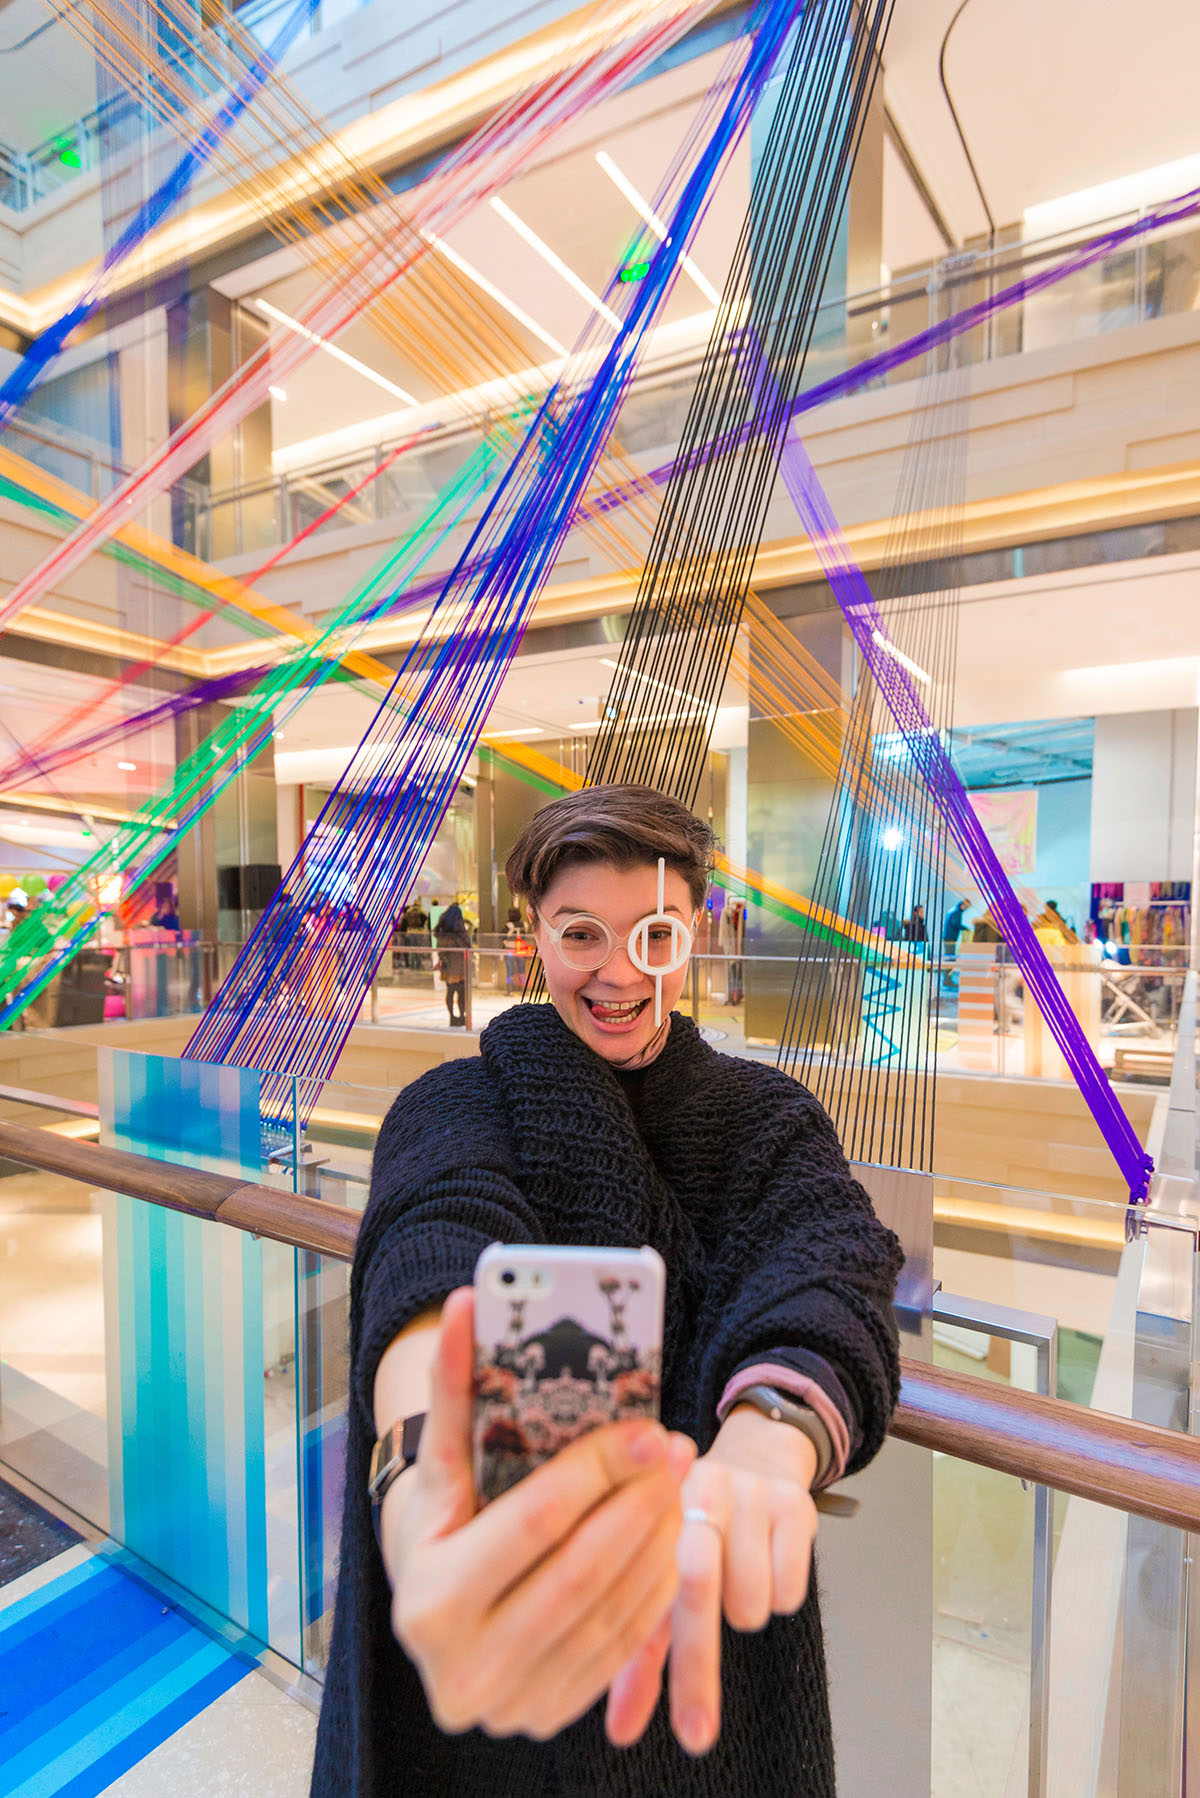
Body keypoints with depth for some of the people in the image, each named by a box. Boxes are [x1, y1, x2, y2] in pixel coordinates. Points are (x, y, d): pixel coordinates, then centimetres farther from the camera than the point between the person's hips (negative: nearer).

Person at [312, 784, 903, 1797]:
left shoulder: (768, 1115, -5)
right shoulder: (458, 1100, -10)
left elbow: (829, 1268, -25)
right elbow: (439, 1240, -32)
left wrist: (759, 1444, -47)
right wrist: (422, 1463, -54)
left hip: (716, 1616, 2)